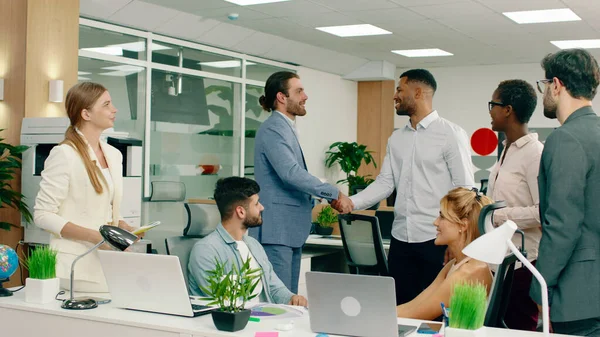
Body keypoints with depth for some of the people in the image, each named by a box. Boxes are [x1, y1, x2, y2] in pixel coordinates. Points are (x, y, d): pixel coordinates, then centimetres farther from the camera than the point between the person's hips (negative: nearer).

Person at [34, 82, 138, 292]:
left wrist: (125, 228, 1)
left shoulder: (114, 155, 12)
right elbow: (43, 215, -11)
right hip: (75, 267, -6)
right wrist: (94, 236, -18)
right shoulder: (64, 154, -8)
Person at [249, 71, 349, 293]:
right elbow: (291, 173, -23)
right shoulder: (274, 129, -12)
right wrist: (334, 193, -17)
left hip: (290, 230, 10)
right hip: (276, 230, -10)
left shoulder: (287, 128, 18)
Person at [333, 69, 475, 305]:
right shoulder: (396, 139, 13)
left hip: (436, 240, -6)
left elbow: (465, 190, -8)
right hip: (400, 239, 6)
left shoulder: (451, 134, -6)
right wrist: (352, 203, -6)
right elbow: (385, 182, 10)